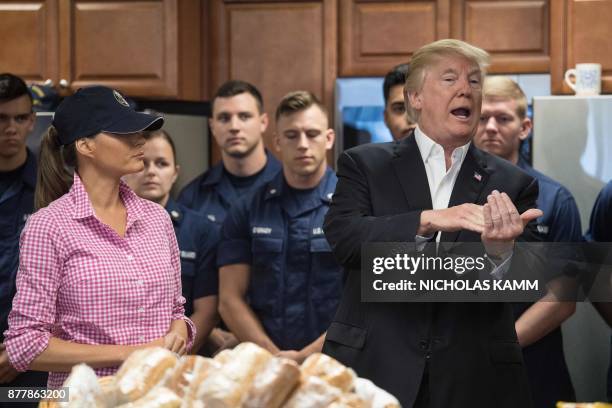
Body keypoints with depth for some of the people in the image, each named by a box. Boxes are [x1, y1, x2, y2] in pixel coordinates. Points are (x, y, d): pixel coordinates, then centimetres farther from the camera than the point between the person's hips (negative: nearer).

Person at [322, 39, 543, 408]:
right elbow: (343, 236, -13)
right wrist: (427, 220, -26)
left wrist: (500, 250, -28)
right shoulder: (364, 164, 2)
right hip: (376, 372, -1)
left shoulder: (511, 184, 4)